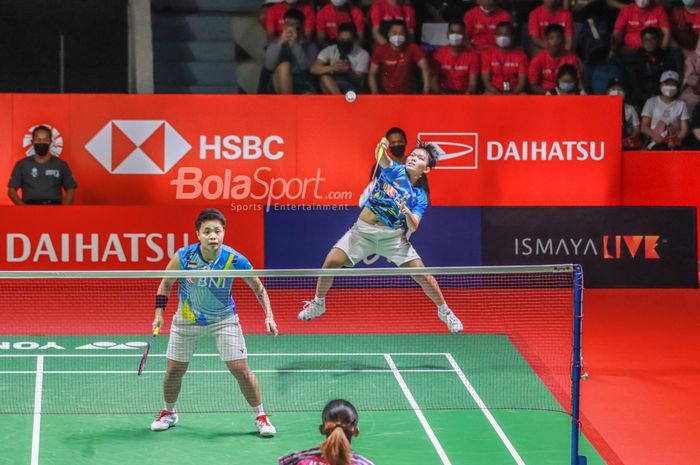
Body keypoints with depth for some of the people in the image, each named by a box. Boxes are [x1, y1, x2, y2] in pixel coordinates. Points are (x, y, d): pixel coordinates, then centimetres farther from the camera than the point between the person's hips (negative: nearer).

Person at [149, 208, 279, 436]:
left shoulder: (235, 260, -24)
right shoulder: (184, 257, -23)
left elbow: (258, 287, -8)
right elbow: (166, 283, -3)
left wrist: (269, 316, -17)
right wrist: (159, 312, -11)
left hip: (223, 319, -1)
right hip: (187, 319, 1)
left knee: (240, 369, -8)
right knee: (174, 370, 6)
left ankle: (261, 417, 8)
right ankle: (169, 413, 33)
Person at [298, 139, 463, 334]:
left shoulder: (420, 197, 2)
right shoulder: (395, 171, -1)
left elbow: (413, 227, -8)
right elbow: (382, 159, -22)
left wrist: (407, 213, -30)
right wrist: (381, 148, -46)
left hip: (393, 236, 0)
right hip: (363, 230, 0)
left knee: (422, 274, -11)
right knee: (331, 261, -13)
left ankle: (444, 310, 13)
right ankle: (318, 304, 12)